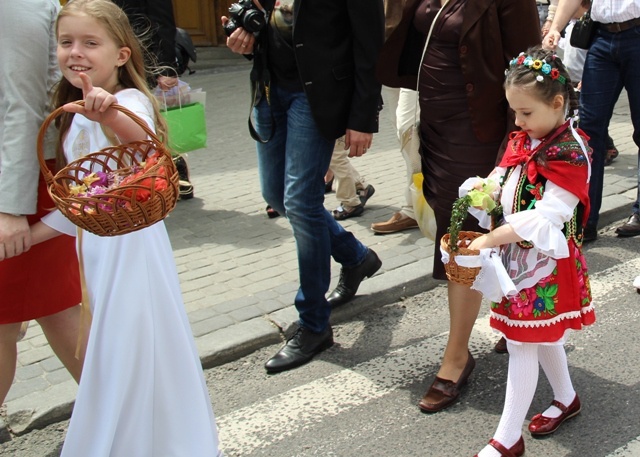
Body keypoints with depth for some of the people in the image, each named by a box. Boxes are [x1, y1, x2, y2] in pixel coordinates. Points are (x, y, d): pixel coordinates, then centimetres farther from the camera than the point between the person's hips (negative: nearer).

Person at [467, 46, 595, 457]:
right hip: (517, 256, 8)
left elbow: (546, 219, -26)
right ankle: (567, 399, 44)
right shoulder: (523, 141, 6)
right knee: (542, 338, 22)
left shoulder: (569, 153, -20)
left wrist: (491, 239, -25)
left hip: (544, 264, -8)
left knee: (523, 345, -3)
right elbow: (505, 182, 14)